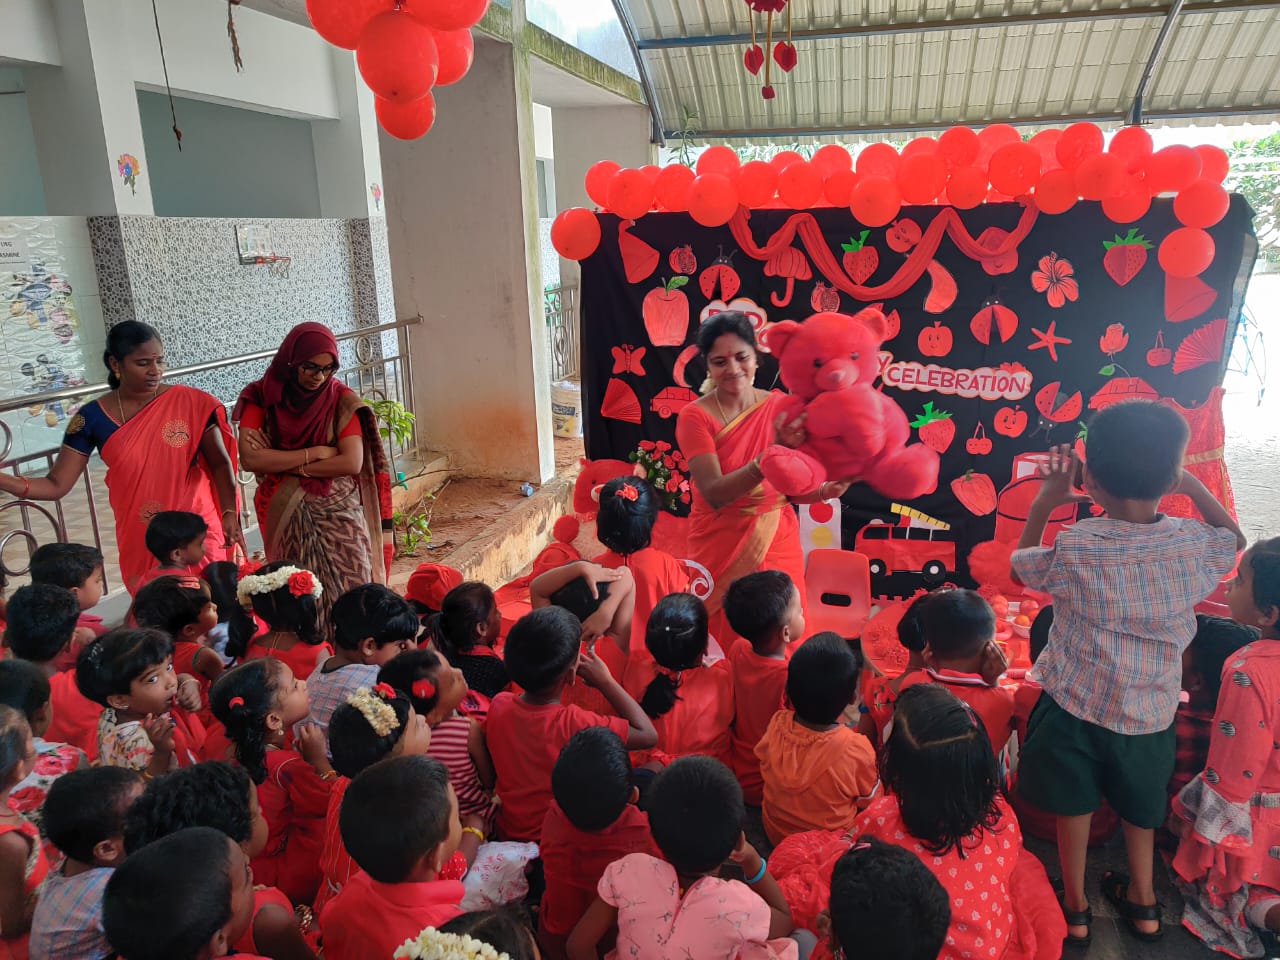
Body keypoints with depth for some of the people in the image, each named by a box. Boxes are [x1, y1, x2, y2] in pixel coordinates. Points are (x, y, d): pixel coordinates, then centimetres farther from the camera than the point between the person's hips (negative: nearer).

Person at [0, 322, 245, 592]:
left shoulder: (189, 403, -7)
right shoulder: (93, 417, -4)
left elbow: (220, 462, -1)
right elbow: (56, 485, -2)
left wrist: (230, 514, -12)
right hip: (141, 541, 1)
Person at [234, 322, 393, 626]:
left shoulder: (341, 400, -3)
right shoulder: (261, 397, -2)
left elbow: (352, 463, -12)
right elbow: (250, 458, -14)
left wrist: (287, 466, -11)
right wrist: (315, 453, -12)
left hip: (340, 513, 0)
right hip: (287, 517, 1)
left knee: (351, 592, -4)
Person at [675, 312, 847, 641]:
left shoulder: (780, 406, -2)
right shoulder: (694, 416, -11)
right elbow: (715, 494, -22)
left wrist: (824, 492, -19)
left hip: (777, 544, 3)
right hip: (720, 549, -2)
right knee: (722, 642, 9)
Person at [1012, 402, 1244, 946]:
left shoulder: (1072, 550, -24)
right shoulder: (1193, 547, -16)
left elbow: (1019, 567, -3)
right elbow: (1235, 537, 10)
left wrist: (1044, 502, 0)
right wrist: (1191, 484, 6)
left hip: (1074, 708, -2)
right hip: (1150, 715, 3)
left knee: (1074, 806, 20)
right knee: (1139, 805, 28)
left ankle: (1074, 908, 37)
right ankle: (1143, 903, 47)